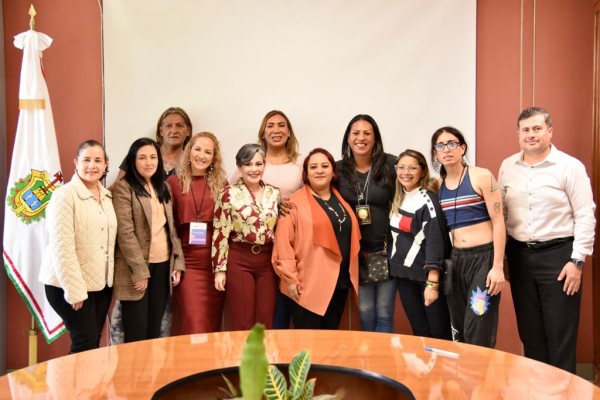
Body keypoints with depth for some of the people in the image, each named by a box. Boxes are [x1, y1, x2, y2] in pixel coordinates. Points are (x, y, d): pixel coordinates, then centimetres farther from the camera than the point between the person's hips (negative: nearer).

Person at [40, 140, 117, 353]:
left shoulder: (107, 195, 8)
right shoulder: (65, 194, -13)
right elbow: (62, 247, -18)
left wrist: (110, 278, 5)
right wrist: (75, 290, -20)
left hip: (101, 282, 6)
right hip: (69, 284, -6)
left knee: (94, 343, 12)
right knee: (85, 343, -4)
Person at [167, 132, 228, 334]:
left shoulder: (221, 184, 7)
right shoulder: (174, 182, 2)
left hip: (215, 261, 2)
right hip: (187, 261, -2)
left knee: (212, 323, 8)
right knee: (192, 324, -4)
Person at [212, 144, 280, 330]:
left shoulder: (275, 194, 7)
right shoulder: (228, 194, -5)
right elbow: (220, 234, -6)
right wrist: (219, 269, -9)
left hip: (267, 261, 4)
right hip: (238, 261, -4)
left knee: (266, 323, 8)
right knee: (242, 324, 4)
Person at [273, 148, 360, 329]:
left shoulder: (341, 201, 13)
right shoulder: (296, 202, -7)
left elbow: (351, 237, 19)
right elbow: (283, 242, -12)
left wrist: (351, 274, 15)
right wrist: (290, 278, -15)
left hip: (339, 281, 6)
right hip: (308, 285, -6)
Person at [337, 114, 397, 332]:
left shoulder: (391, 165, -6)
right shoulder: (338, 169, 1)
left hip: (387, 248, -2)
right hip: (356, 250, 2)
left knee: (384, 311, 6)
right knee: (365, 310, 9)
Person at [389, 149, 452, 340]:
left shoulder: (427, 200, -12)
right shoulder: (398, 199, 9)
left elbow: (435, 241, -18)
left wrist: (432, 282, -22)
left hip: (427, 273, -6)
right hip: (403, 273, 6)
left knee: (440, 333, 0)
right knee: (419, 331, 12)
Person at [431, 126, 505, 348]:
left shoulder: (481, 177, -5)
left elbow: (498, 221, -8)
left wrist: (498, 266, -14)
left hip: (484, 257, -5)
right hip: (456, 260, 5)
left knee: (478, 336, -4)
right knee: (458, 334, 11)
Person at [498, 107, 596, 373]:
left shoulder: (570, 166, -7)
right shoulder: (507, 167, 6)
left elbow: (585, 215, -8)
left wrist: (577, 261, -12)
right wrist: (501, 256, 8)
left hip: (558, 254, -4)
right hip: (519, 254, 4)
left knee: (560, 333, 4)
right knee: (529, 330, 14)